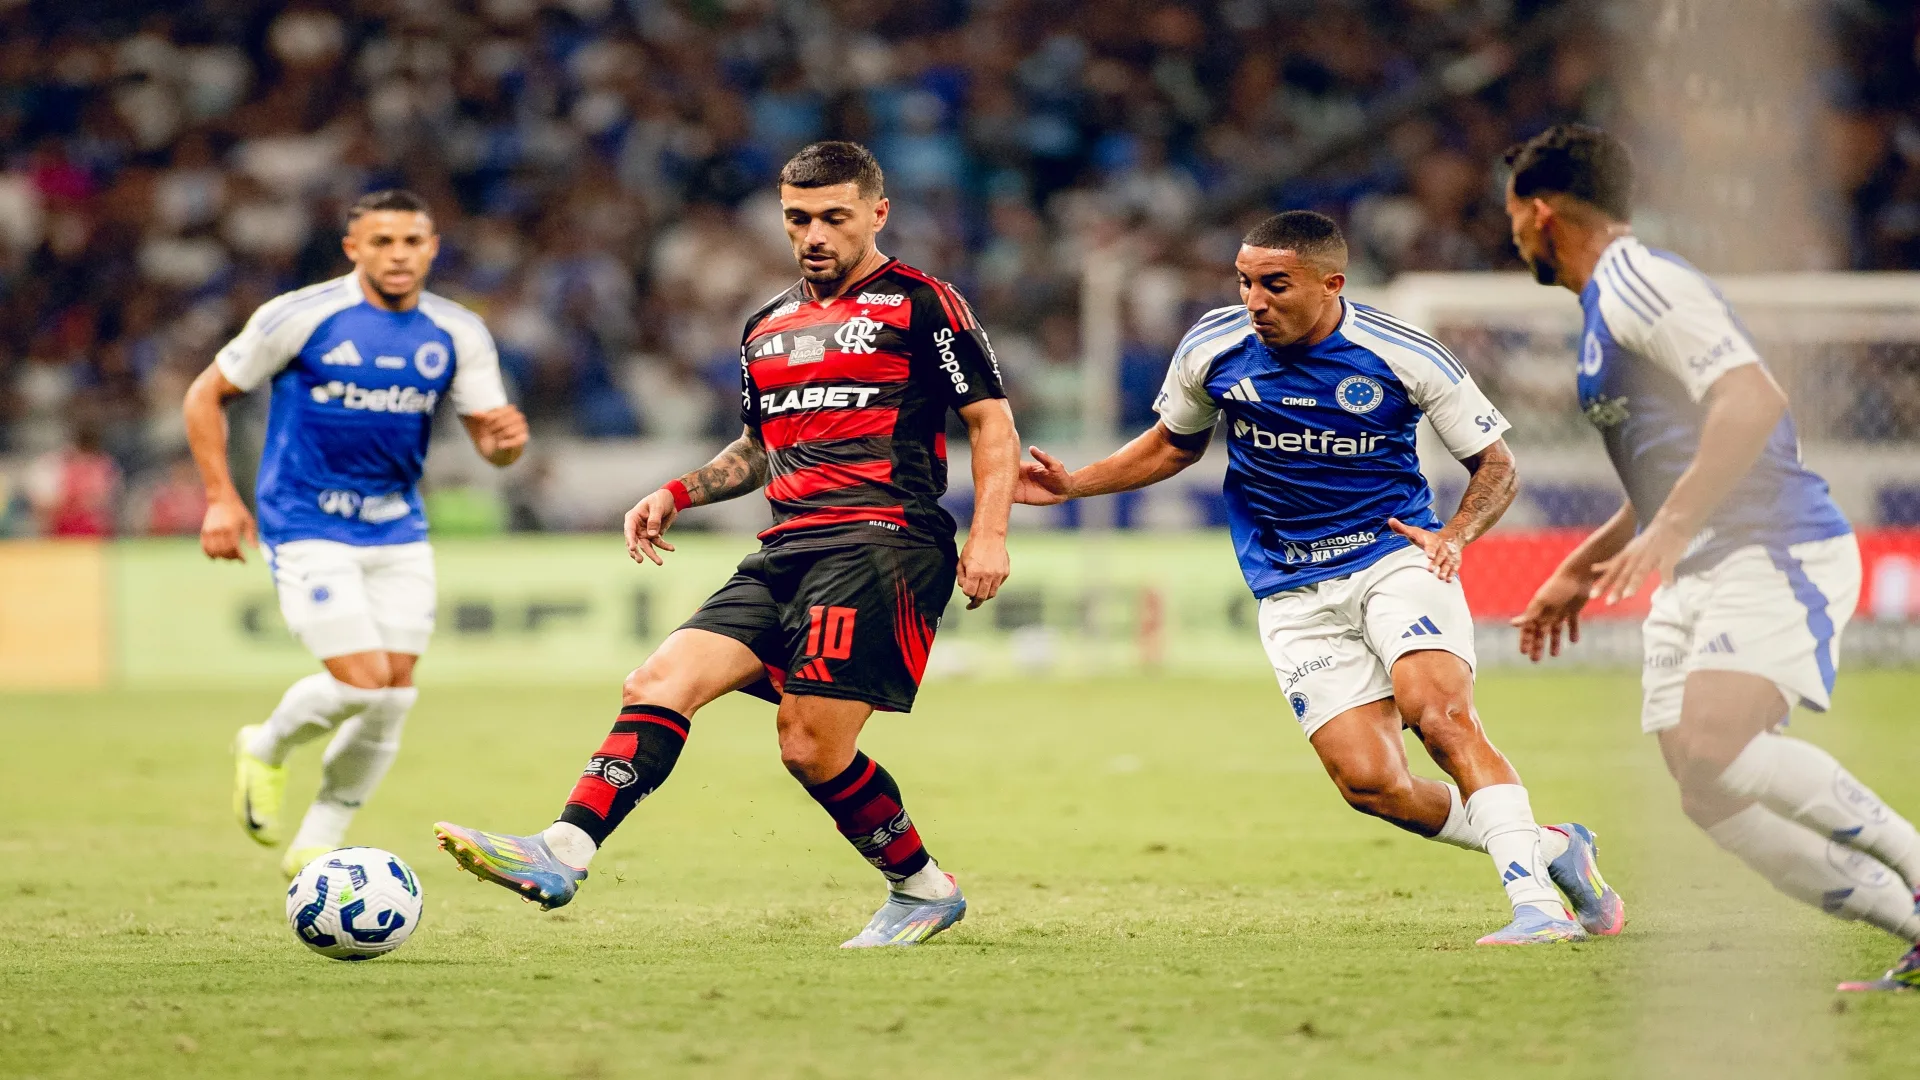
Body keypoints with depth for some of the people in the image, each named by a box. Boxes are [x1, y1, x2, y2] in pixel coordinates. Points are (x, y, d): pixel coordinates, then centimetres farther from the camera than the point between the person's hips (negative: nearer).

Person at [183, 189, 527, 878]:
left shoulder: (457, 335, -1)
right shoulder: (300, 318, -12)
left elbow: (490, 442, 2)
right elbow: (206, 395, -3)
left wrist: (507, 439, -23)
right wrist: (221, 499, -11)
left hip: (398, 533, 5)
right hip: (307, 529, -5)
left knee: (393, 697, 1)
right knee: (361, 682, -16)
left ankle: (315, 848, 18)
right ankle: (267, 750, 15)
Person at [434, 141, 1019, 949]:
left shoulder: (920, 304, 2)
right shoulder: (766, 327, 22)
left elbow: (992, 422, 1)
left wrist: (988, 536, -11)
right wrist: (679, 495, 18)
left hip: (882, 543, -7)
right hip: (786, 550, 7)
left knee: (812, 748, -15)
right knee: (660, 682, -11)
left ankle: (923, 890, 6)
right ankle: (562, 854, -21)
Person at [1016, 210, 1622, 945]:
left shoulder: (1404, 358, -10)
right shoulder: (1212, 349, -2)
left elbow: (1495, 464, 1)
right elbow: (1175, 444, 20)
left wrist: (1456, 534, -17)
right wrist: (1074, 485, 10)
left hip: (1394, 558, -2)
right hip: (1294, 595, 3)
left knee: (1439, 715, -29)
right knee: (1368, 782, -13)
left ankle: (1536, 903, -26)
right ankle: (1546, 847, 6)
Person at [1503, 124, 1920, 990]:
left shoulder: (1638, 283, -9)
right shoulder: (1610, 301, 23)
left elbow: (1752, 403, -22)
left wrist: (1669, 530, -25)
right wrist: (1584, 568, 33)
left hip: (1777, 554, -10)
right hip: (1701, 576, 10)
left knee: (1711, 744, -29)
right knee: (1708, 797, -3)